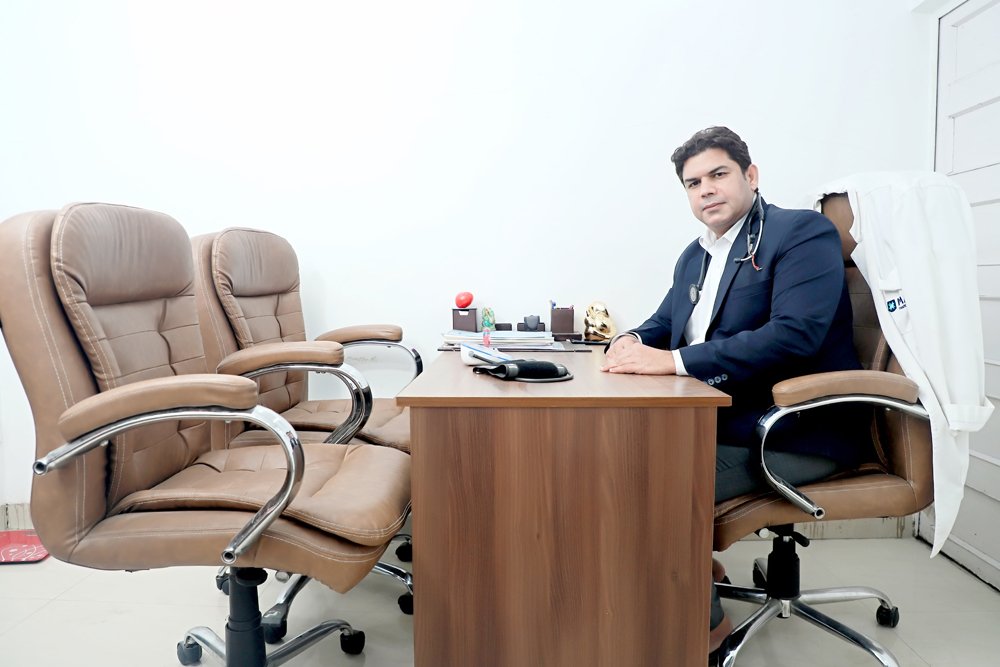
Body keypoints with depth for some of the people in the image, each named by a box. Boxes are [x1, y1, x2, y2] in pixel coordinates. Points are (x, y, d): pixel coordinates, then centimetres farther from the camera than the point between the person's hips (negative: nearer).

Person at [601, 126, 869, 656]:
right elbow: (664, 324, 22)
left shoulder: (804, 233, -10)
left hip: (795, 435, -8)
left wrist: (672, 360, -27)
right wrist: (633, 341, -5)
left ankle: (705, 622, 4)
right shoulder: (694, 255, 14)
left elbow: (795, 334, -24)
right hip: (716, 422, 8)